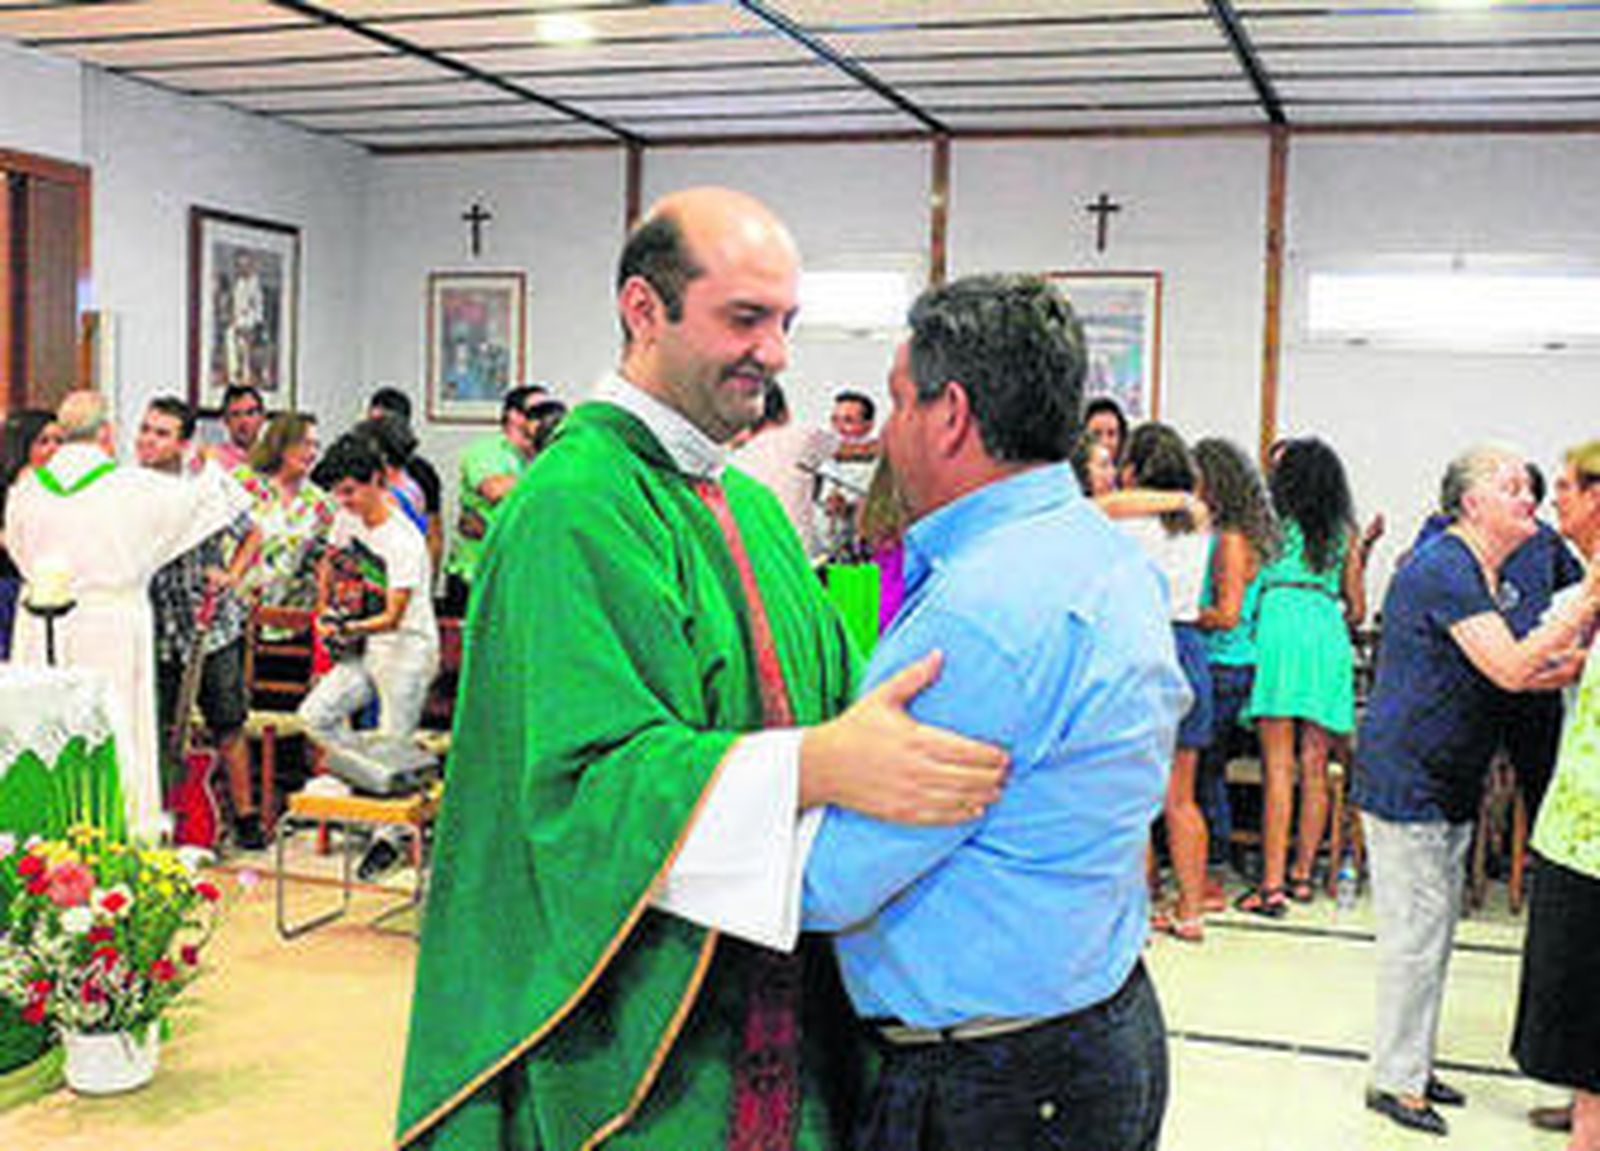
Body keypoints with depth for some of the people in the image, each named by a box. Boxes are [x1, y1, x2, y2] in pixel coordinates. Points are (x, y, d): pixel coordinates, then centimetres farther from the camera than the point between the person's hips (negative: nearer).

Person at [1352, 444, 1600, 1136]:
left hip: (1446, 787, 11)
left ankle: (1413, 1062, 29)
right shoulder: (1445, 569, -18)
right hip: (1407, 782, -10)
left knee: (1433, 934, 17)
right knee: (1415, 936, -3)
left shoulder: (1478, 574, 15)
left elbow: (1504, 676, 18)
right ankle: (1395, 1081, 9)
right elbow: (1511, 670, -25)